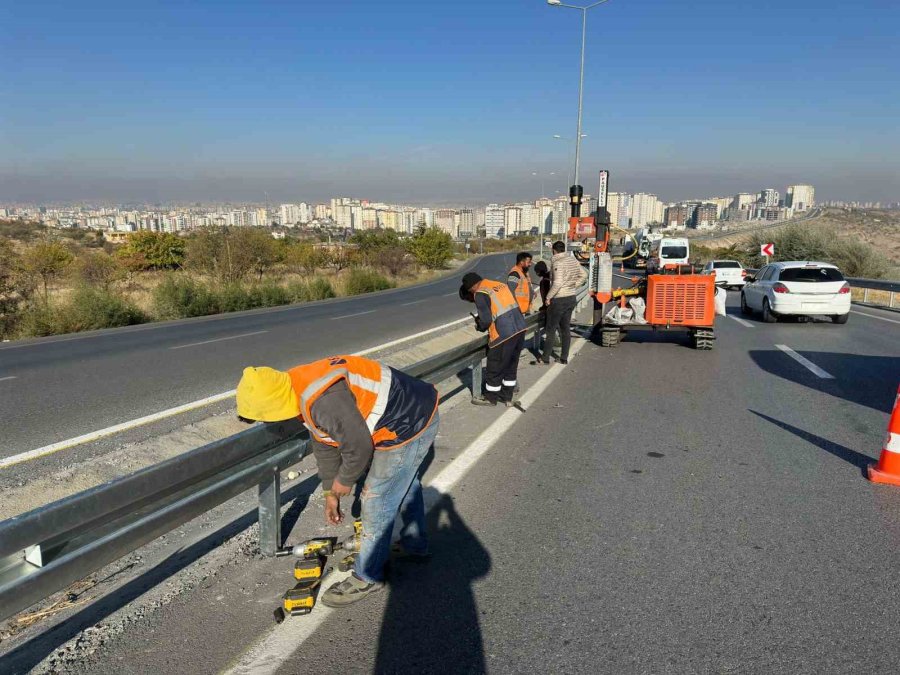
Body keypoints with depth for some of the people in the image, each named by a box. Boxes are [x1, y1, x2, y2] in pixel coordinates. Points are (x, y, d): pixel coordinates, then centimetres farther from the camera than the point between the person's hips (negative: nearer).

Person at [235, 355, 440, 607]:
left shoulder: (323, 400, -32)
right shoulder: (301, 389, 3)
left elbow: (358, 447, -24)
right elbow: (324, 446, 14)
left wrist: (344, 482, -4)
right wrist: (330, 494, 22)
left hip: (410, 426, -10)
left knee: (377, 502, 1)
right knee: (405, 483, 29)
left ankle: (368, 578, 19)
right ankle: (416, 545, 51)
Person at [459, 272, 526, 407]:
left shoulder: (480, 293, -9)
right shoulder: (501, 285, 15)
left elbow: (486, 320, -15)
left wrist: (479, 326, 7)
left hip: (504, 334, -8)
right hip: (520, 328, 8)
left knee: (495, 368, 10)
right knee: (511, 365, 20)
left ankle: (490, 398, 25)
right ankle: (507, 397, 31)